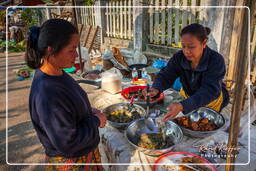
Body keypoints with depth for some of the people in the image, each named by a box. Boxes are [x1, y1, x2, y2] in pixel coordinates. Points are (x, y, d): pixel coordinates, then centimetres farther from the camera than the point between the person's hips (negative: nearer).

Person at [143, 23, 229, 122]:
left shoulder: (216, 60, -30)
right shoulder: (179, 57, -17)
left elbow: (209, 91, -40)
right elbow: (166, 75, -20)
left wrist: (182, 106, -56)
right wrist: (156, 89, -46)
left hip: (211, 102, -3)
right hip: (186, 97, 3)